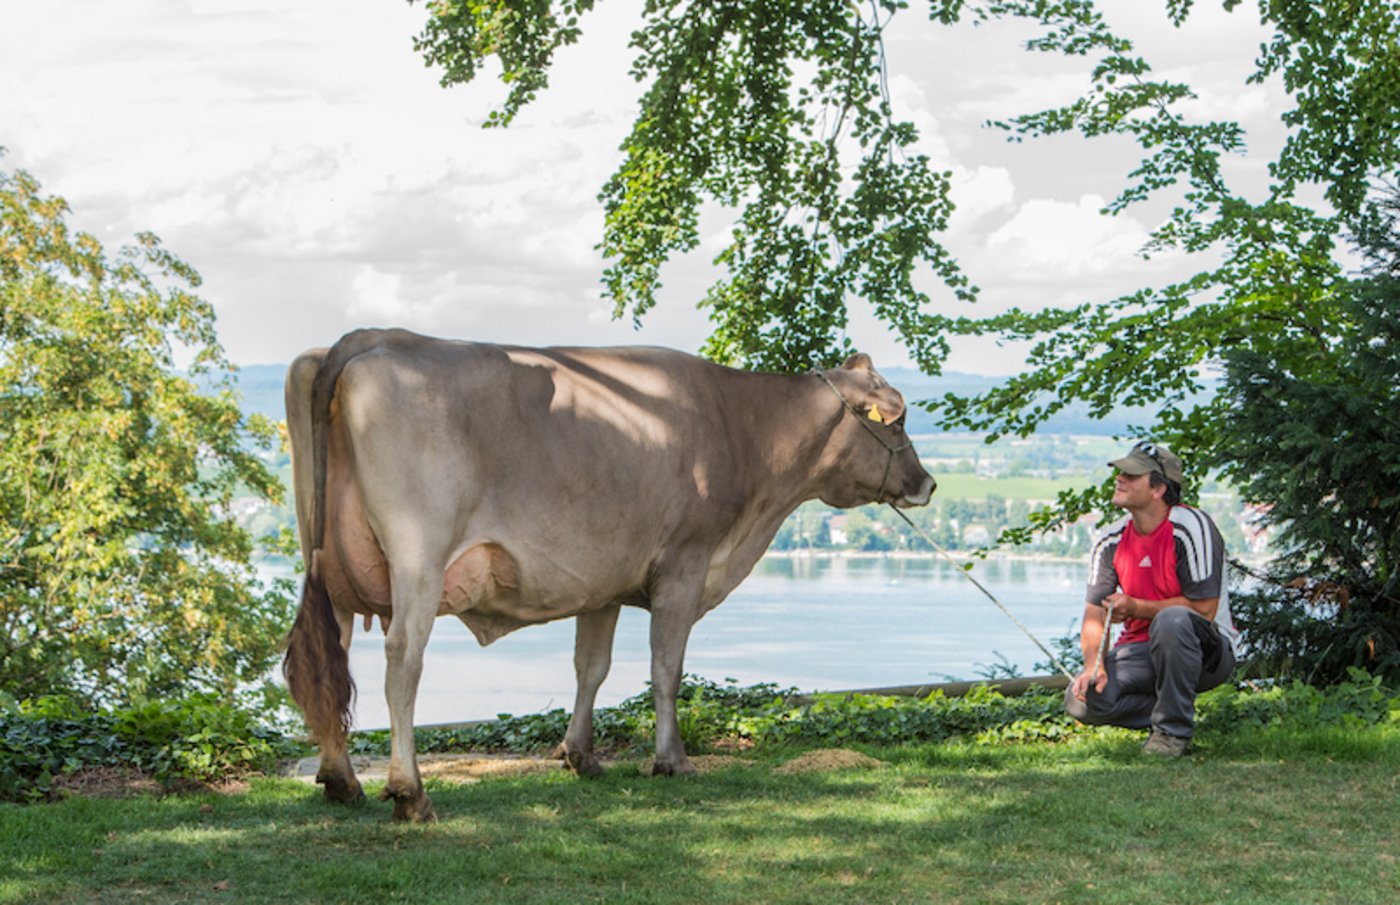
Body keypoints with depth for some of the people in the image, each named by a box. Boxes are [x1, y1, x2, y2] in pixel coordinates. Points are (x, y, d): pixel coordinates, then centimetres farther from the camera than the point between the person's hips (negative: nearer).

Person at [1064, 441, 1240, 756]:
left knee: (1172, 621, -39)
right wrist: (1093, 664, -15)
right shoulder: (1111, 540, 3)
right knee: (1081, 699, -20)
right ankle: (1168, 712, 3)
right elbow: (1094, 612, 3)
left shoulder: (1191, 527, -15)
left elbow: (1204, 608, -17)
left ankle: (1174, 729, -21)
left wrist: (1136, 608, -16)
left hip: (1206, 652, -5)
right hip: (1141, 651, 5)